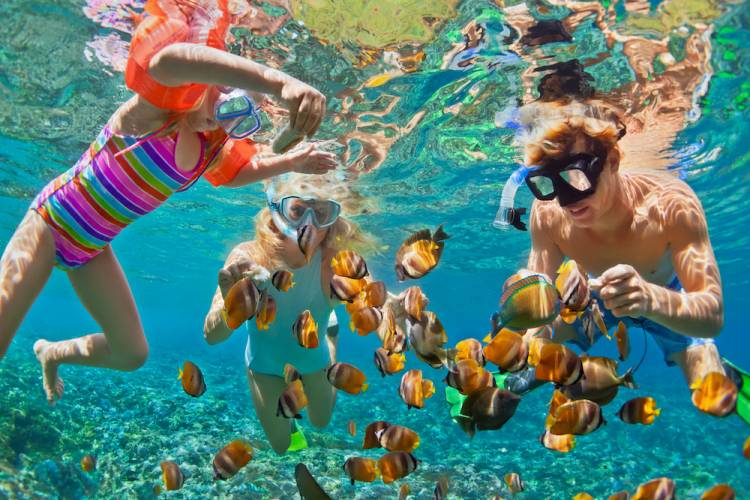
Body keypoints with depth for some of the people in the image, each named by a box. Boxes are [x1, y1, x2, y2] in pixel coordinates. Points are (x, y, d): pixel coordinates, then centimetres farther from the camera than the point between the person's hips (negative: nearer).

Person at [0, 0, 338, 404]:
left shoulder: (214, 151, -4)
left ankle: (52, 353, 35)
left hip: (92, 250, 7)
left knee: (132, 353, 9)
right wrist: (280, 82, -66)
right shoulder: (162, 104, -26)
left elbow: (241, 172, 20)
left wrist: (291, 162, 3)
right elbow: (168, 58, -52)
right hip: (51, 222, -7)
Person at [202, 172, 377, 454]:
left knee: (321, 422, 30)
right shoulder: (248, 257, -35)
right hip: (266, 364, 0)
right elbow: (212, 336, -38)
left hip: (313, 356, 1)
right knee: (281, 445, 19)